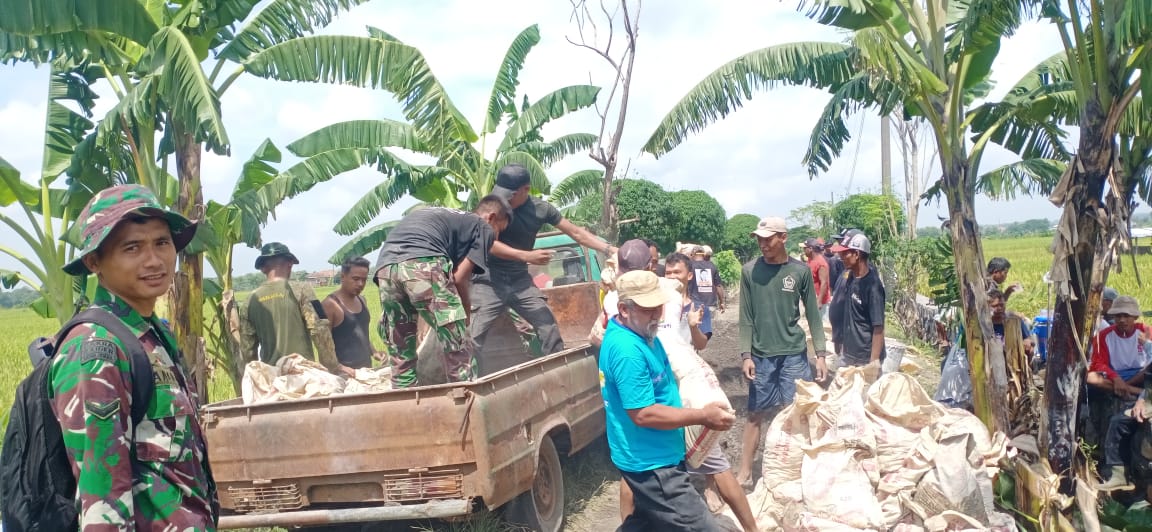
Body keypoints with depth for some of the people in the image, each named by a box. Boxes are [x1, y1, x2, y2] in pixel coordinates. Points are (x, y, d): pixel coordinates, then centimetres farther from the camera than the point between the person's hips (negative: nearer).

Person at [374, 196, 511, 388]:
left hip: (385, 267, 7)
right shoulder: (484, 228, 19)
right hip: (422, 263, -7)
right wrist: (466, 312, 24)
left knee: (400, 358, 15)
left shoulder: (442, 214, 39)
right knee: (459, 351, 3)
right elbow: (459, 278, 8)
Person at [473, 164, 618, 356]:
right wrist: (527, 256, -27)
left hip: (520, 280, 3)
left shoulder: (541, 209, -5)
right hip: (489, 280, -3)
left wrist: (610, 250, -8)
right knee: (473, 338, -8)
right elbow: (488, 244, -20)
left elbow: (576, 232, 0)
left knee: (550, 328, 2)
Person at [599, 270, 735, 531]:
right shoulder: (627, 350, -27)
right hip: (651, 463, -11)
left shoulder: (638, 333, 6)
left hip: (647, 458, 11)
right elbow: (643, 414, -28)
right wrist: (704, 416, -21)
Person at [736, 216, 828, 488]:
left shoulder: (801, 271, -2)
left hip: (794, 353, 0)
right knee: (757, 413, 6)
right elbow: (746, 317, 0)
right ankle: (745, 472, 15)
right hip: (761, 354, 0)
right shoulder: (750, 270, -2)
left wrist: (821, 354, -1)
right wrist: (746, 355, -6)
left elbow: (813, 314, 3)